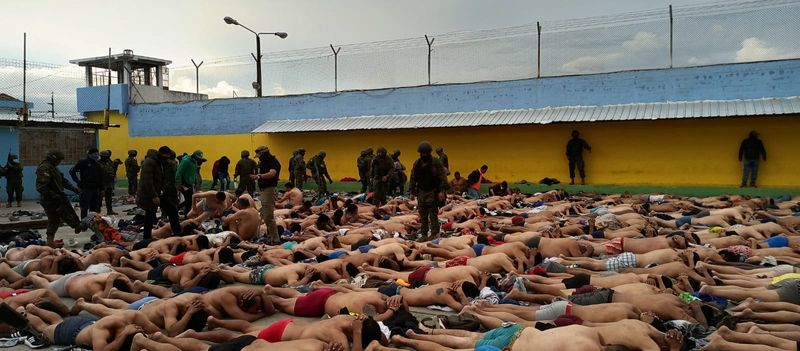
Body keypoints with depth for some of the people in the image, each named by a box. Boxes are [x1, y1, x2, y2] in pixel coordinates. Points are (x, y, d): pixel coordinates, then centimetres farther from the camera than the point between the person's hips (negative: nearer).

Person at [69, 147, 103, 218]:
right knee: (84, 208, -2)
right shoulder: (83, 162, -5)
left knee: (95, 208, 10)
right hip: (86, 189, -6)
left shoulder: (97, 165, 14)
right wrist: (77, 181, -10)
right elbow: (72, 171, -8)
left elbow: (100, 178, 18)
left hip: (95, 189, 6)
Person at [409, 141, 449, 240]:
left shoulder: (436, 163, -6)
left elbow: (442, 177, -10)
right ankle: (423, 235, 17)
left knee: (433, 215, -5)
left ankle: (434, 234, 0)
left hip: (433, 192, -5)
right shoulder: (417, 164, 10)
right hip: (421, 192, 5)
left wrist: (442, 191, -18)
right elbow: (413, 178, 14)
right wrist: (412, 191, 8)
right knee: (423, 216, 9)